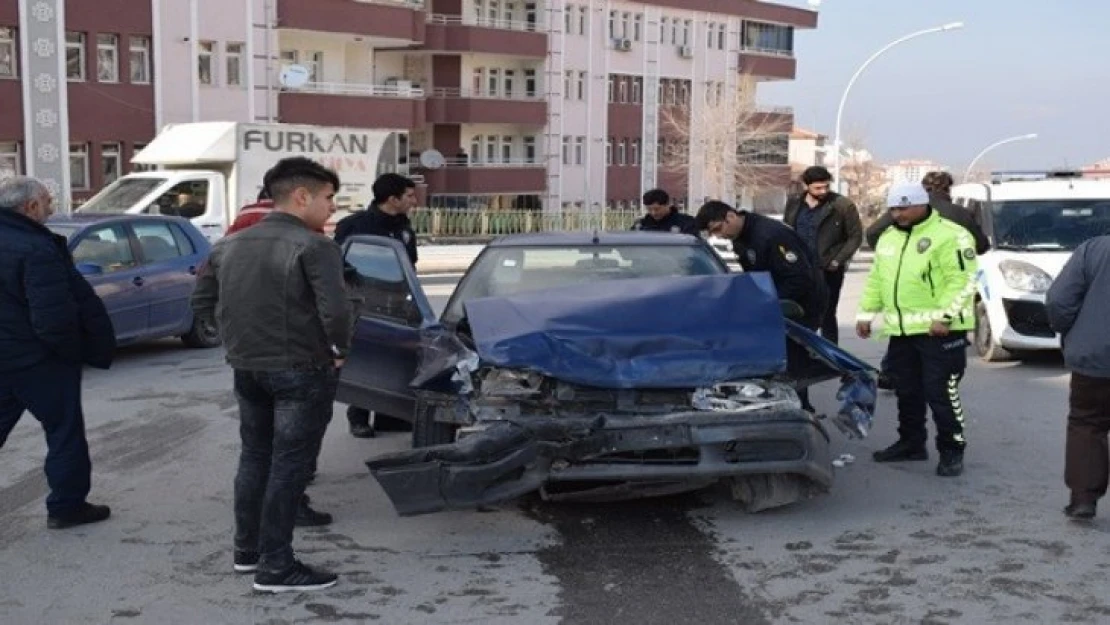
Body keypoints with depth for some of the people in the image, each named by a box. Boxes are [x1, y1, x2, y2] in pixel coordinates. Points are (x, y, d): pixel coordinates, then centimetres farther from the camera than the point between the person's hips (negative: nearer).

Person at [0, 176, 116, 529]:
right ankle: (66, 506, 14)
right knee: (65, 432, 7)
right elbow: (53, 317, -25)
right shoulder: (36, 250, -21)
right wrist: (75, 350, -11)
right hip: (38, 360, -8)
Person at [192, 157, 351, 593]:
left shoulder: (228, 245, 7)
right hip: (302, 372, -7)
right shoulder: (313, 247, -16)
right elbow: (335, 310, -26)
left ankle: (247, 550, 29)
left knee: (254, 459, 19)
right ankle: (276, 568, 4)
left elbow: (203, 304, 11)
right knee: (289, 467, -1)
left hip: (246, 369, 7)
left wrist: (241, 339, 15)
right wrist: (339, 351, -9)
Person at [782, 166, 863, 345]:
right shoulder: (794, 204, 6)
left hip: (828, 271, -4)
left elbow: (856, 236, -5)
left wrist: (837, 261, -11)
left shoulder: (843, 205, -8)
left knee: (827, 316, 2)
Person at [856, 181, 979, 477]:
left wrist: (944, 316, -22)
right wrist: (866, 313, 17)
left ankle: (952, 450, 4)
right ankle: (910, 443, 28)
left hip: (939, 331, -8)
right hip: (901, 330, 8)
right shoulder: (888, 238, 16)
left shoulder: (950, 235, -10)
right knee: (907, 391, 15)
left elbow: (961, 281, -16)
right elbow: (876, 280, 23)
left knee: (941, 393, -6)